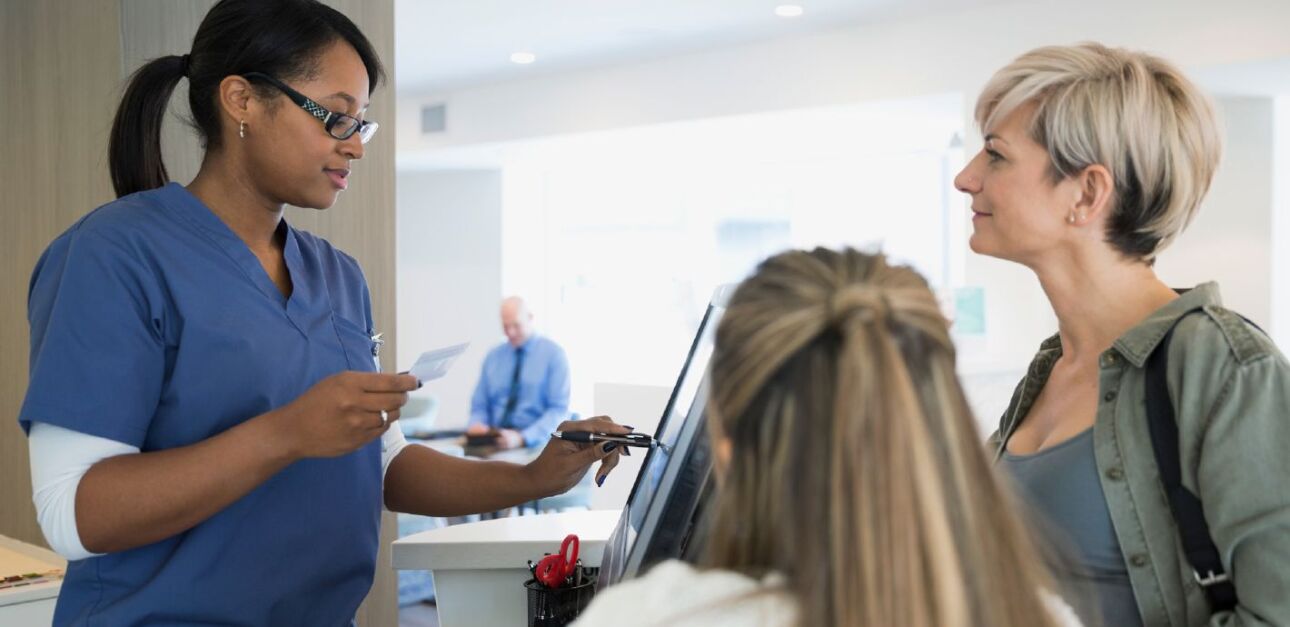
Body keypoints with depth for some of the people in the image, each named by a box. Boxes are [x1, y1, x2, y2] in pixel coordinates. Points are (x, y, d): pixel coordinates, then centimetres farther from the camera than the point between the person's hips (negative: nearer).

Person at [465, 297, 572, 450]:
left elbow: (558, 409, -8)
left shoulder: (553, 353, -1)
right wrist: (477, 425, -8)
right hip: (496, 440, 4)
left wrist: (522, 438, -21)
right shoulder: (493, 357, 13)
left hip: (537, 442, -4)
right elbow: (480, 406, 16)